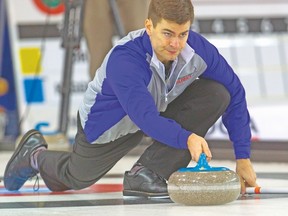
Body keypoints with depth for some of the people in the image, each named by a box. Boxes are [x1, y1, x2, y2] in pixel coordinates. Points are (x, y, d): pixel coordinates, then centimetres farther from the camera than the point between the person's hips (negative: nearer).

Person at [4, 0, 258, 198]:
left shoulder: (197, 48, -28)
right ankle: (35, 155, 49)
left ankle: (145, 174, -13)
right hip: (109, 123, -4)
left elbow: (235, 93, -19)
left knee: (217, 95, -21)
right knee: (77, 178, 14)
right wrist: (186, 138, -65)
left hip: (161, 109, 4)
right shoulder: (123, 59, -41)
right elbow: (146, 118, -48)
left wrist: (243, 158, -20)